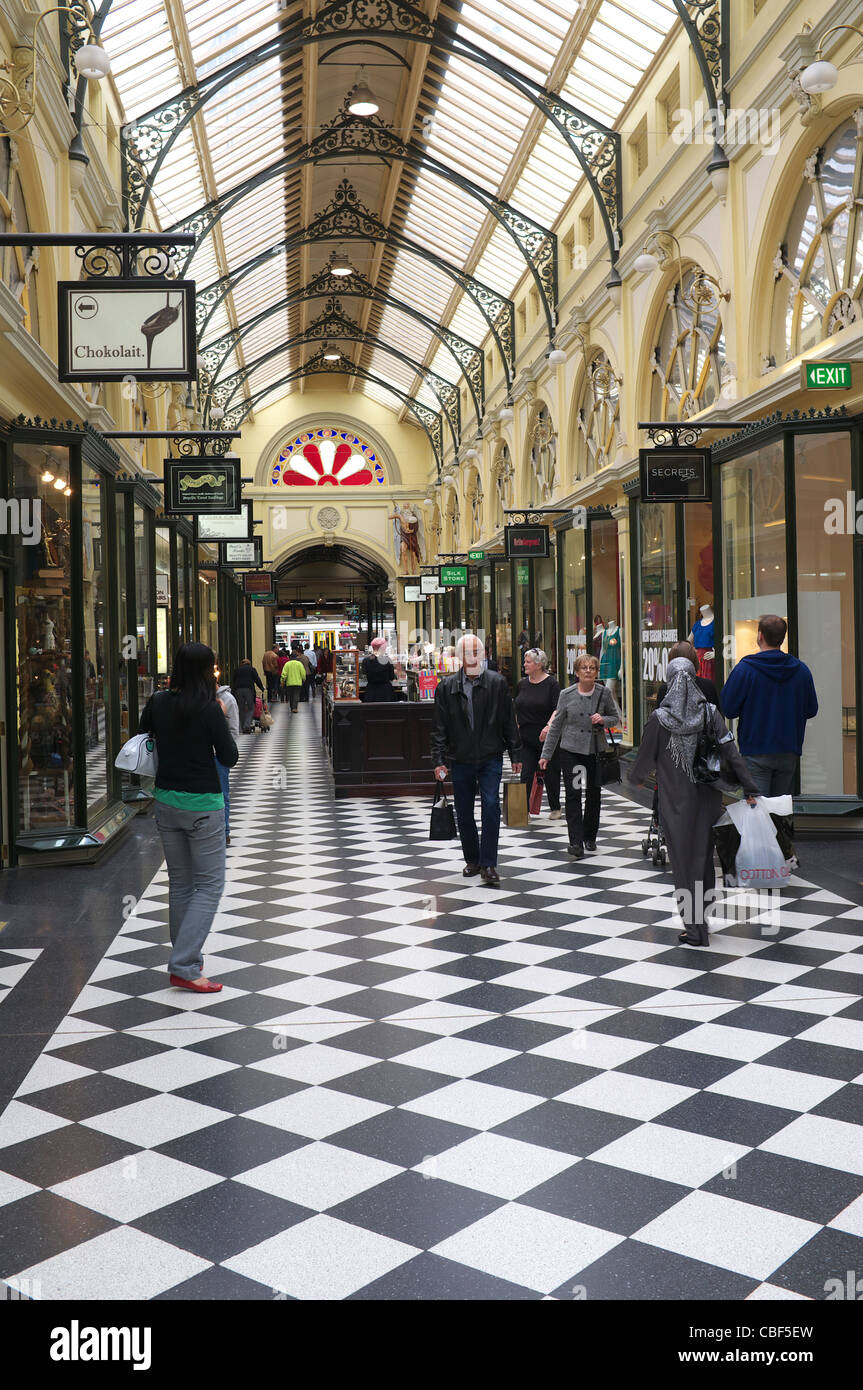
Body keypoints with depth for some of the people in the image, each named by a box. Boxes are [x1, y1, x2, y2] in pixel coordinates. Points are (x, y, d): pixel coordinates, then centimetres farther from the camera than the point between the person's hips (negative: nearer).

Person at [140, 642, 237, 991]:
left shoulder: (158, 702, -2)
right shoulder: (209, 709, -16)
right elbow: (230, 757, -10)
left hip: (166, 802, 6)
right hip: (202, 805, -6)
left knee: (180, 883, 16)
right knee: (209, 884, 1)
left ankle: (188, 957, 26)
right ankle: (184, 966, -7)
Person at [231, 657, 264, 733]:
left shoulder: (237, 670, 18)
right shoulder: (252, 669, 11)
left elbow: (232, 681, 17)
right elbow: (257, 680, 5)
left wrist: (233, 690, 20)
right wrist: (262, 689, 8)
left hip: (238, 690, 2)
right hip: (249, 689, -2)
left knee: (241, 709, 8)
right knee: (250, 708, 2)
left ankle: (243, 728, 7)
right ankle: (247, 725, -18)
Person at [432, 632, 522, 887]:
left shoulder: (497, 683, 0)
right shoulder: (447, 687, 1)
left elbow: (509, 722, 4)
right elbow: (439, 728, 2)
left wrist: (515, 754, 3)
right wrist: (439, 760, -3)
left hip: (490, 758, -2)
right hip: (461, 760, 2)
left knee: (491, 806, -12)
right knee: (464, 813, 9)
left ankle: (488, 864, -4)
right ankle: (472, 860, 26)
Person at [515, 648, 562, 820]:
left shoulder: (551, 683, -6)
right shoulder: (522, 684, 10)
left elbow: (558, 709, -14)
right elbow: (516, 710, 19)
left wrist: (549, 726, -27)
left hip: (548, 737, -4)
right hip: (526, 738, 4)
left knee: (551, 773, 7)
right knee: (525, 774, -4)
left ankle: (555, 808, 23)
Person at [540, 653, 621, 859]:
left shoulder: (604, 693, 0)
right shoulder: (566, 695, -1)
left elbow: (616, 718, 11)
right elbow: (556, 726, 5)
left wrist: (603, 720, -13)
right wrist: (546, 754, 5)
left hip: (596, 751, 1)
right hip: (571, 750, -1)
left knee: (594, 793, 9)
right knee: (573, 795, -8)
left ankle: (589, 837, 26)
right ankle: (576, 843, -9)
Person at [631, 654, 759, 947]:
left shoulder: (659, 718, -10)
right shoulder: (710, 712, -5)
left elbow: (646, 756, 0)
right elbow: (731, 752, -10)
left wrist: (635, 778, 20)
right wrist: (749, 788, -7)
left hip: (675, 802, -3)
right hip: (707, 797, 3)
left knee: (683, 857, 5)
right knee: (704, 852, 16)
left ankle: (694, 927, 6)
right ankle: (701, 918, 28)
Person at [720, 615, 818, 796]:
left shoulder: (744, 669, -11)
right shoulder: (802, 670, 1)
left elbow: (728, 710, -8)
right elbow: (811, 711, 10)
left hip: (756, 753, -4)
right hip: (790, 753, 4)